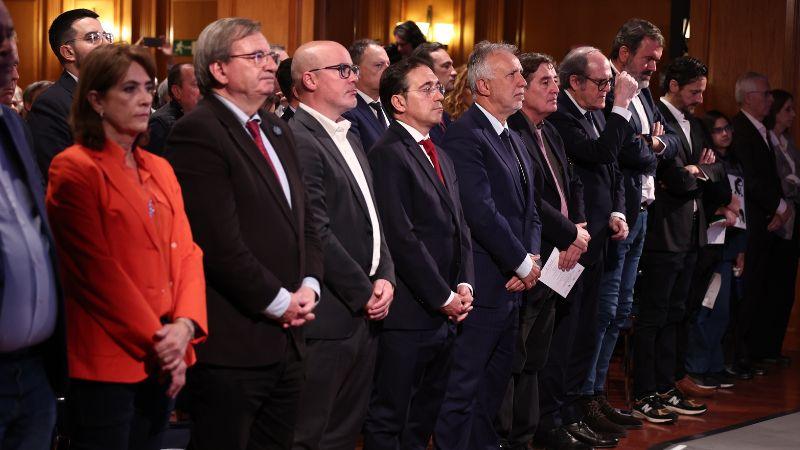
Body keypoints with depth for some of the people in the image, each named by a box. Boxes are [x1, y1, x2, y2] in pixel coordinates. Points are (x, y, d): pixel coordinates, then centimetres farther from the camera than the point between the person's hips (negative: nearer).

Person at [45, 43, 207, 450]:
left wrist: (184, 326, -10)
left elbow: (187, 252, 8)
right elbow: (96, 268, -14)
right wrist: (156, 339, -15)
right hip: (105, 363, -6)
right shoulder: (74, 169, -8)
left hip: (161, 362, 7)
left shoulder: (160, 170, 14)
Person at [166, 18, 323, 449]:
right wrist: (278, 301, -11)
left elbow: (305, 223, 19)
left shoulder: (277, 131, 17)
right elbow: (219, 242, -19)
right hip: (230, 346, -8)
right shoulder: (198, 132, -12)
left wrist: (308, 286, 1)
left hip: (284, 342, 8)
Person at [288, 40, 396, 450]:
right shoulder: (299, 139, -14)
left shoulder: (348, 137, 17)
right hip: (329, 317, -9)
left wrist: (385, 277, 2)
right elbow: (317, 233, -19)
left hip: (364, 312, 9)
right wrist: (364, 293, -12)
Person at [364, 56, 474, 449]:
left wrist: (464, 286, 2)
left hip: (445, 315, 9)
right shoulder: (388, 154, -12)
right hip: (409, 315, -9)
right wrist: (443, 297, -14)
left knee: (424, 418, 15)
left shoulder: (441, 157, 18)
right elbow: (402, 238, -18)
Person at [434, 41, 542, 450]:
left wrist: (532, 257, -1)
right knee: (464, 387, -2)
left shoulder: (513, 139, 16)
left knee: (495, 383, 17)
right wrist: (523, 263, -13)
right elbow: (482, 213, -21)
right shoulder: (464, 136, -15)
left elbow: (531, 206, 17)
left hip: (514, 283, 9)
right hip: (484, 284, -9)